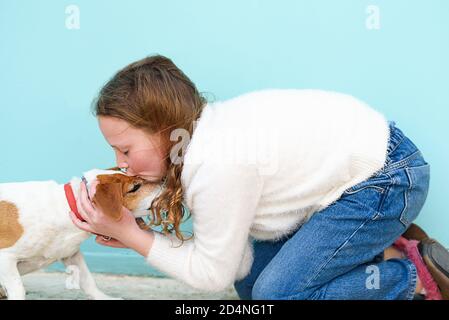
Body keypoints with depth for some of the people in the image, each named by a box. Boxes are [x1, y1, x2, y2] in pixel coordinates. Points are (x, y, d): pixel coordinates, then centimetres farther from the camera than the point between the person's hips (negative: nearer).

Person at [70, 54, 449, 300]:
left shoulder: (218, 167, -31)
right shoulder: (205, 132, -4)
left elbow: (212, 275, -15)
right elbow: (237, 261, -3)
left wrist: (130, 235, -13)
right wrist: (136, 236, -8)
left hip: (386, 181, -9)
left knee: (275, 294, -11)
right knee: (250, 280, 6)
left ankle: (414, 276, 1)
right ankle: (380, 250, 13)